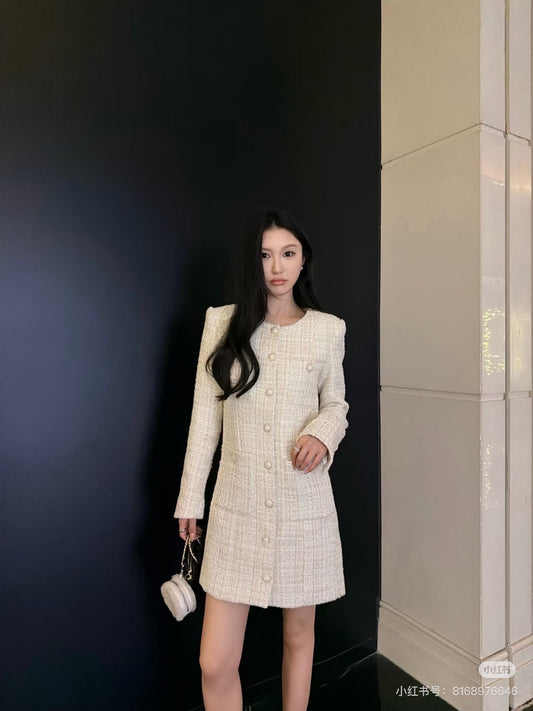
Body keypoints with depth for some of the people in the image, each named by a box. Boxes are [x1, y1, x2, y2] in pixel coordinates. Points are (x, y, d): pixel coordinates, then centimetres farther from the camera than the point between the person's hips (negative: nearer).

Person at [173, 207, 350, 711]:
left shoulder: (327, 329, 0)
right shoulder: (223, 322, 0)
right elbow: (205, 414, 2)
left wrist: (323, 435, -12)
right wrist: (190, 499, 3)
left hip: (304, 505, 1)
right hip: (237, 506, 0)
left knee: (299, 634, 19)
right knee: (215, 664, 3)